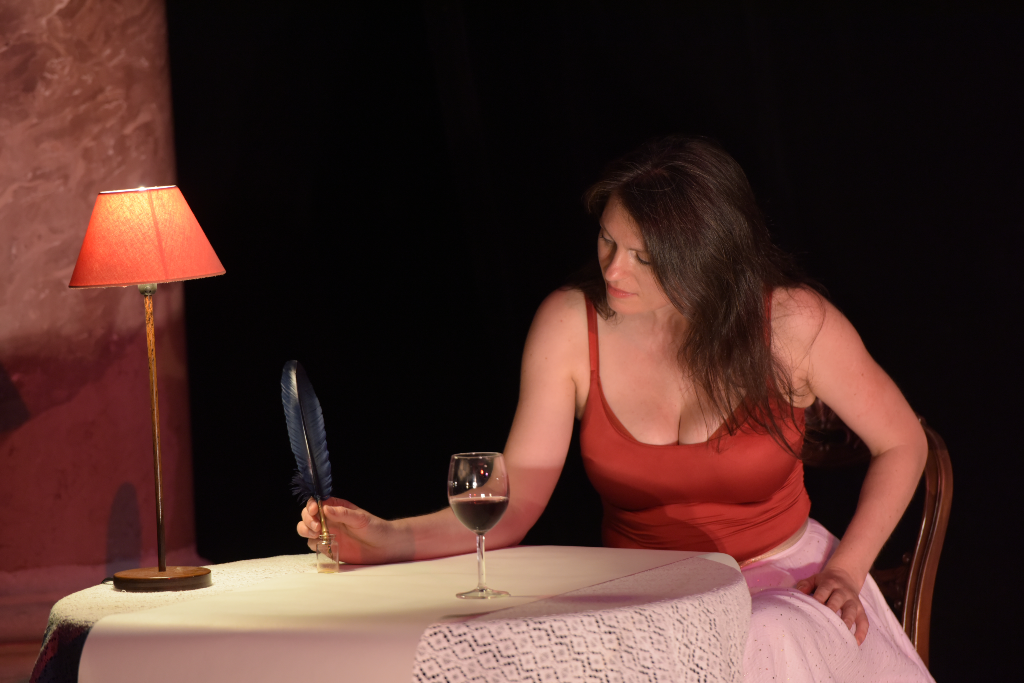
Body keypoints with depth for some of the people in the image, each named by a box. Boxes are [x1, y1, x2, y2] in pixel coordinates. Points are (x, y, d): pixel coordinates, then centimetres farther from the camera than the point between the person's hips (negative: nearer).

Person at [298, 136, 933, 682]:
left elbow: (902, 443, 4)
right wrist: (392, 540, -25)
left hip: (781, 579, 0)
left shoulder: (791, 322, -12)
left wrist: (846, 569, -6)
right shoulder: (571, 325, -9)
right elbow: (513, 506, -9)